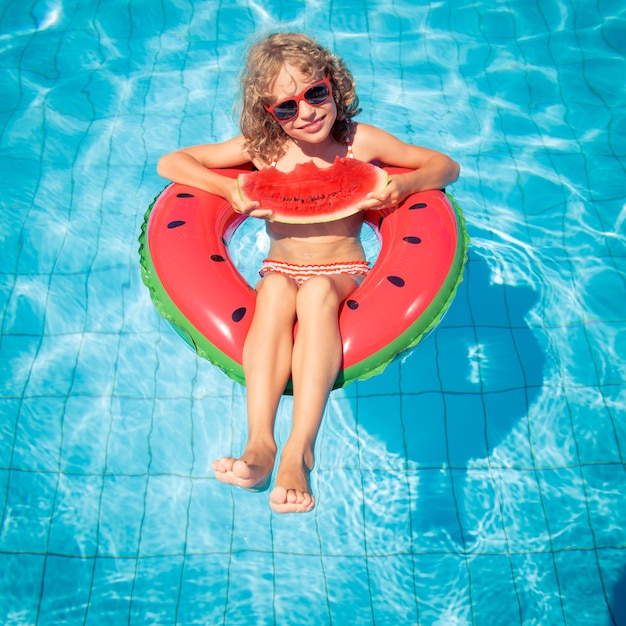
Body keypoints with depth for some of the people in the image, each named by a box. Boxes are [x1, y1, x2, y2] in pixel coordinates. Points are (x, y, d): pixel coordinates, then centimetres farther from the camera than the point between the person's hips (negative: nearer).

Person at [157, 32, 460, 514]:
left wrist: (403, 185, -17)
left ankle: (300, 447, -40)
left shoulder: (361, 142, 1)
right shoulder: (261, 148, 3)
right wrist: (230, 189, -13)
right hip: (281, 269, 1)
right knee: (275, 291, -34)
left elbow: (446, 166, 5)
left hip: (343, 272, -1)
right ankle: (260, 442, -41)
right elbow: (170, 163, 4)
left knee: (317, 293, -36)